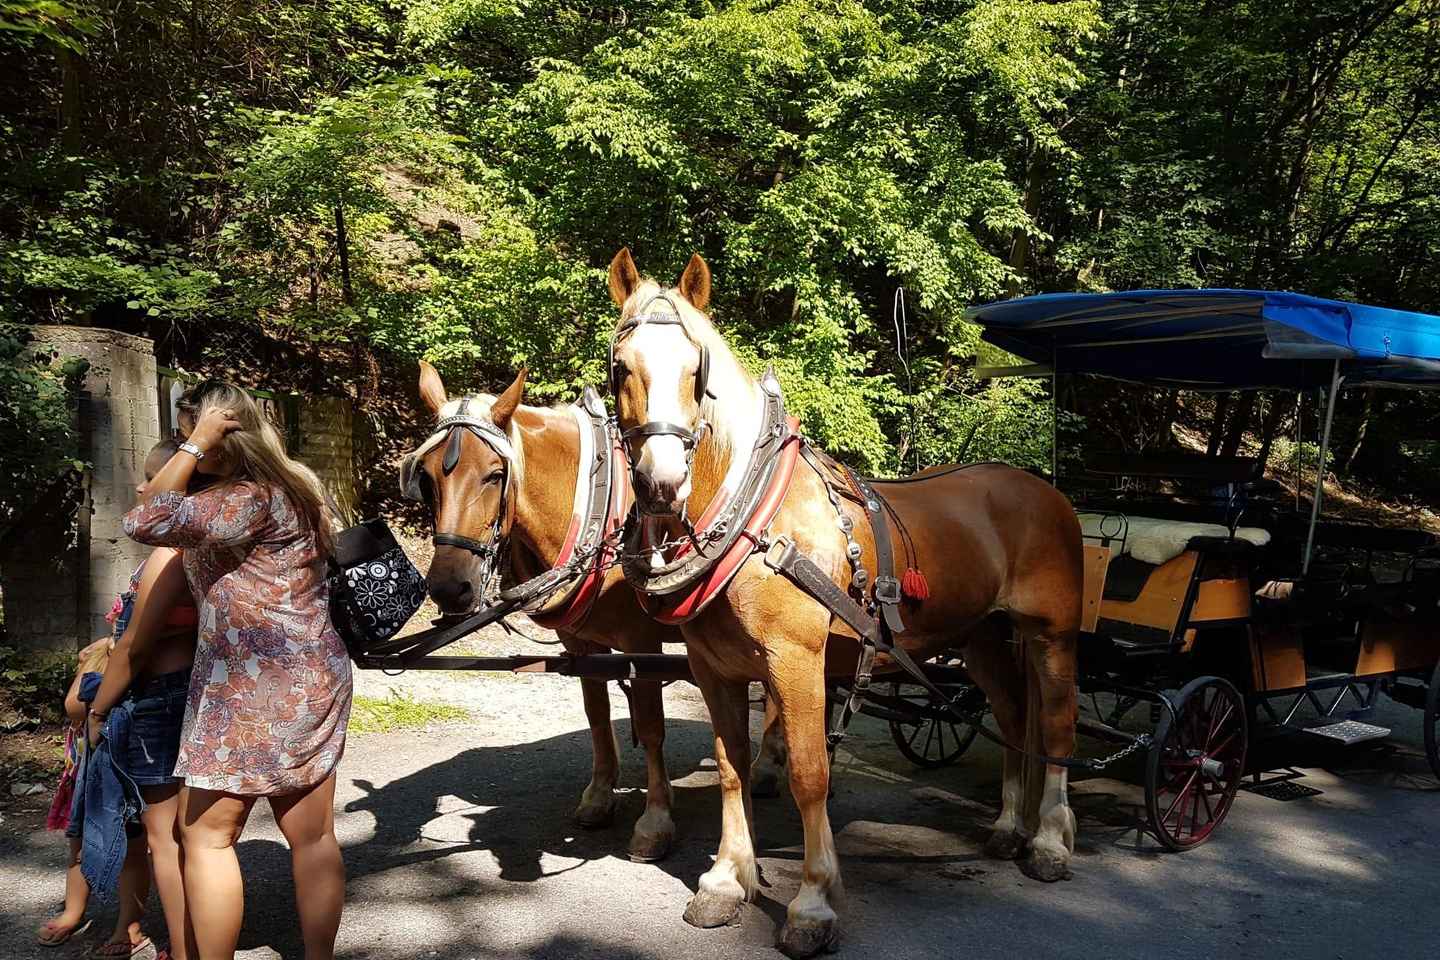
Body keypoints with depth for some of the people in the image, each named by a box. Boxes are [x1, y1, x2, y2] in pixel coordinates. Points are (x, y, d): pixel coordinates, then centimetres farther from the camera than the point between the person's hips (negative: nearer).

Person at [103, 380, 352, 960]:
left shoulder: (249, 498, -15)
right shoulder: (291, 488, 15)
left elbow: (143, 523, -21)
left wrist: (195, 447, -14)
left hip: (256, 689, -9)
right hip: (313, 678, 9)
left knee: (205, 834, 6)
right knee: (312, 836, 11)